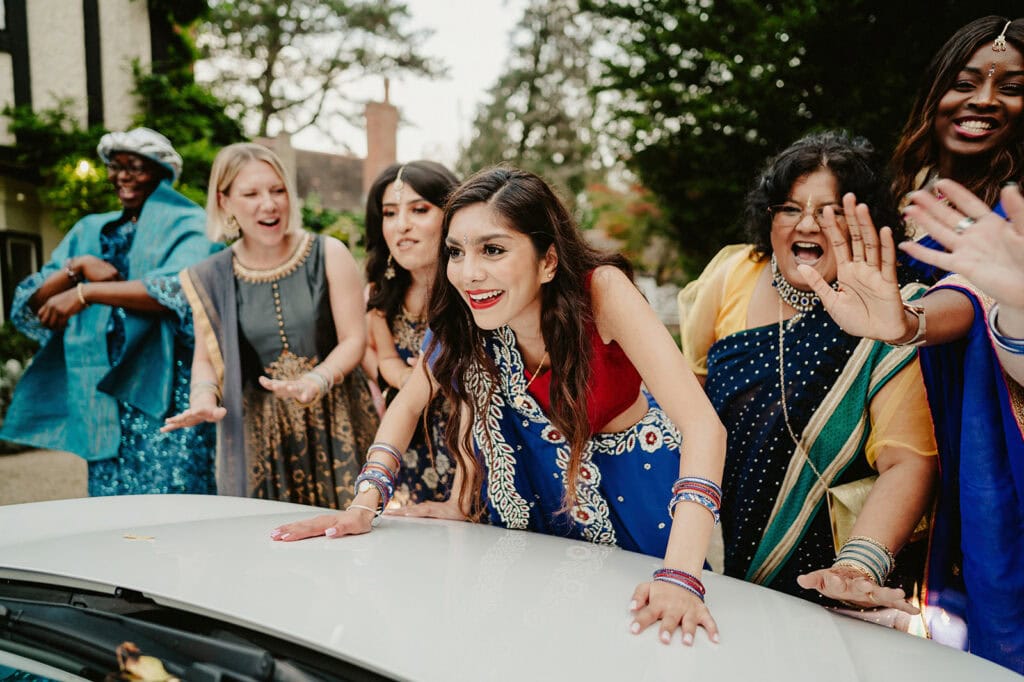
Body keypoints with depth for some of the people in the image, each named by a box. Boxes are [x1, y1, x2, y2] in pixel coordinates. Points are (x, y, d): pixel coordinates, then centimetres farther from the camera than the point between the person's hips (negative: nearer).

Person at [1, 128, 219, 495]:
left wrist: (86, 292, -18)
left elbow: (182, 289, -20)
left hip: (167, 394, -5)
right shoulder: (89, 231, 17)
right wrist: (77, 267, -7)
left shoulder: (186, 225, 2)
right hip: (103, 397, 5)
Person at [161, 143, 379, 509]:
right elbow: (206, 356, 13)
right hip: (257, 434, 2)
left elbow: (354, 339, -5)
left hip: (334, 426, -1)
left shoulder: (328, 255, -4)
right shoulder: (212, 279, 3)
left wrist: (316, 381, -22)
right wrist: (204, 396, -8)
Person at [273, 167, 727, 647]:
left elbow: (702, 425, -39)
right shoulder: (466, 318, -19)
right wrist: (366, 503, -19)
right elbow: (408, 403, -5)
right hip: (544, 473, 5)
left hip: (635, 467, -4)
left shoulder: (600, 290, -32)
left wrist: (679, 576, -49)